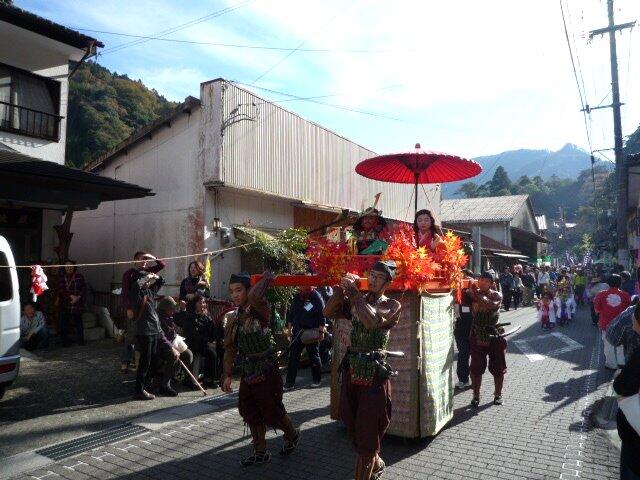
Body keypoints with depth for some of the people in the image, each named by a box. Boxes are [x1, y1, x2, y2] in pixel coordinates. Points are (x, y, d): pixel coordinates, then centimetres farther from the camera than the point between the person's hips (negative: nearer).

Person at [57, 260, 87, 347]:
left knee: (78, 323, -4)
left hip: (77, 304, -1)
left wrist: (78, 297, -13)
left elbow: (84, 289, 3)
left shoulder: (79, 277, 6)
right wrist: (71, 296, -13)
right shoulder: (62, 278, 10)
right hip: (64, 305, 2)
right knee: (64, 323, -2)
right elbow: (61, 290, 0)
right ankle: (65, 342, 8)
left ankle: (80, 341, 7)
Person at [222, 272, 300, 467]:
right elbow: (230, 348, 8)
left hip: (267, 371, -7)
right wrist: (228, 374, 6)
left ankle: (293, 435, 35)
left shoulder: (260, 310, -16)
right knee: (249, 413, 13)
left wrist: (267, 278, -25)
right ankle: (260, 453, 32)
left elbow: (254, 295, -40)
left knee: (272, 412, 5)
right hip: (247, 373, 7)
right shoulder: (233, 317, 4)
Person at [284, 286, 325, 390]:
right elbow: (291, 314, 17)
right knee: (293, 356, 1)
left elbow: (322, 315, -9)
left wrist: (321, 331, -13)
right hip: (298, 331, 4)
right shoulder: (297, 298, 9)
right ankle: (290, 382, 5)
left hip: (312, 332, -4)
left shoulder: (317, 297, -5)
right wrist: (290, 328, 11)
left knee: (314, 356, 7)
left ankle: (316, 380, 23)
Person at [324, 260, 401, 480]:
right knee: (354, 426, 18)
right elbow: (328, 312, -5)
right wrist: (342, 288, -15)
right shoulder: (355, 302, 6)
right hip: (352, 369, 5)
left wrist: (354, 292, -21)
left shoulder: (392, 305, -7)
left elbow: (372, 321, -26)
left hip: (375, 373, -5)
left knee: (367, 431, 1)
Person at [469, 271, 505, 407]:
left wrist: (478, 296, -28)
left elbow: (493, 305, -27)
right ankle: (476, 396, 16)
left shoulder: (497, 295, -5)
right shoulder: (474, 293, -1)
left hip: (494, 335, 0)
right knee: (476, 367, 4)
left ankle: (498, 395, 26)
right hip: (478, 335, 0)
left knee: (498, 367, 9)